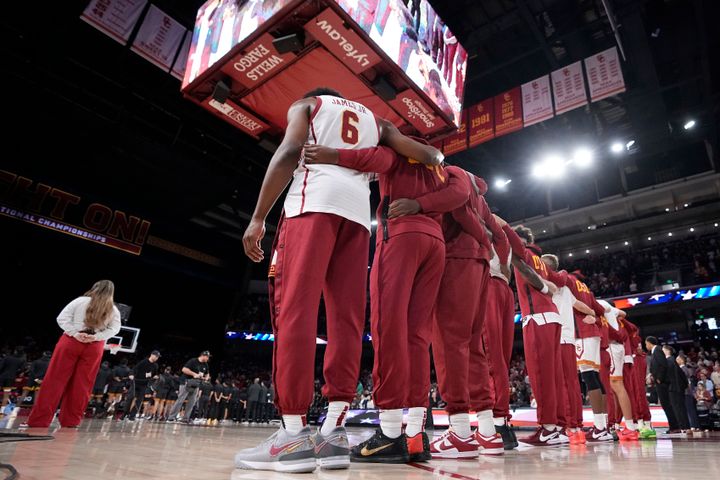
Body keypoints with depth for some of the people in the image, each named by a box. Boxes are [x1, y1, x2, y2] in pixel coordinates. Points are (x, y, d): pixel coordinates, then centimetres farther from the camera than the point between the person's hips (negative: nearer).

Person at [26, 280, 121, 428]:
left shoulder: (80, 301, -1)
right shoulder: (114, 310, 2)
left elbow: (61, 318, -5)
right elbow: (115, 329, -4)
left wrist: (75, 333, -9)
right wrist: (95, 337, -10)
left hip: (71, 342, -1)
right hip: (94, 347, 1)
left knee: (55, 381, 5)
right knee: (81, 385, 8)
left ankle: (39, 420, 7)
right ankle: (70, 420, 12)